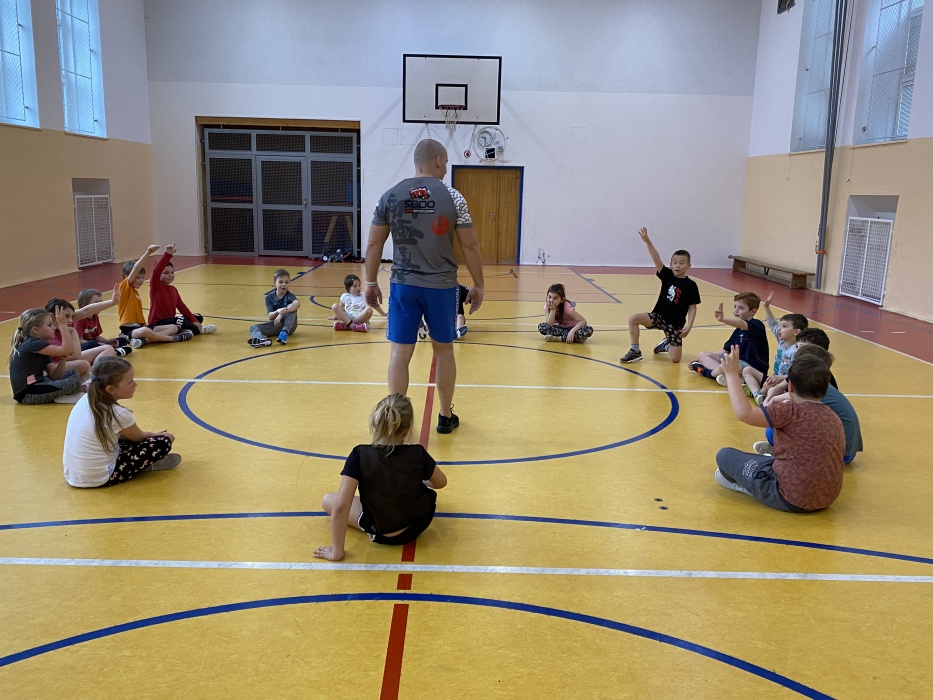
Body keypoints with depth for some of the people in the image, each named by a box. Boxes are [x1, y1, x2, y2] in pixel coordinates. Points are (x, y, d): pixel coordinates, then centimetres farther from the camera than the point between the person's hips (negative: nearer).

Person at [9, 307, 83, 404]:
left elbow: (54, 376, 7)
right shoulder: (32, 344, -13)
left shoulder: (42, 349, 15)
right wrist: (63, 324, -19)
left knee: (73, 373, 18)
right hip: (27, 394, -10)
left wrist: (63, 357, -8)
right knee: (75, 381, -21)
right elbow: (68, 349, -22)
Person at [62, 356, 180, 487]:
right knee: (163, 443, -7)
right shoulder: (118, 414, -18)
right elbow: (139, 437, 4)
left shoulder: (86, 400, 2)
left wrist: (152, 435, 21)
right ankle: (149, 464, 16)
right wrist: (157, 436, 23)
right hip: (99, 479, -8)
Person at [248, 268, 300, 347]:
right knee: (253, 327, -19)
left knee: (291, 307, -26)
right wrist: (278, 312, -35)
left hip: (288, 326, -3)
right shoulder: (269, 297, -1)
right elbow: (270, 317, -11)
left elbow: (297, 303, -34)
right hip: (276, 324, 3)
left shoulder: (289, 296, -9)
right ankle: (261, 340, -55)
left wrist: (282, 314, -44)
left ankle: (285, 332, -36)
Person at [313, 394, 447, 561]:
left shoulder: (359, 455, -25)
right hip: (420, 523, 3)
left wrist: (337, 552, -17)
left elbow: (340, 508, -28)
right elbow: (441, 483, 1)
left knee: (327, 500, 15)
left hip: (382, 534, -2)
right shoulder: (418, 454, -19)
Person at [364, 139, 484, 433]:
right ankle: (446, 417, 25)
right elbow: (469, 246, -2)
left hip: (403, 285, 1)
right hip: (442, 286, -1)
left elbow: (374, 244, 4)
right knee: (444, 350, 14)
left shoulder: (390, 196, 2)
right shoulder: (452, 197, -4)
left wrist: (371, 282, 14)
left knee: (400, 352, 6)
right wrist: (478, 285, 7)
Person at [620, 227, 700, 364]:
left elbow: (692, 307, -5)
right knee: (633, 318, -22)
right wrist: (647, 241, -29)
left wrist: (689, 325, -16)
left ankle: (666, 345, 28)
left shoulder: (691, 285, -9)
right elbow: (656, 259, -16)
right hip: (658, 316, 2)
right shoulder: (667, 276, -3)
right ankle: (635, 351, -9)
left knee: (675, 359, -9)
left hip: (675, 325, -2)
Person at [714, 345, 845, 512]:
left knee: (725, 455, 7)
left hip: (792, 500, -8)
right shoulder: (835, 419, 3)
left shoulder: (792, 411, -17)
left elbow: (744, 413, -24)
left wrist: (732, 375, -14)